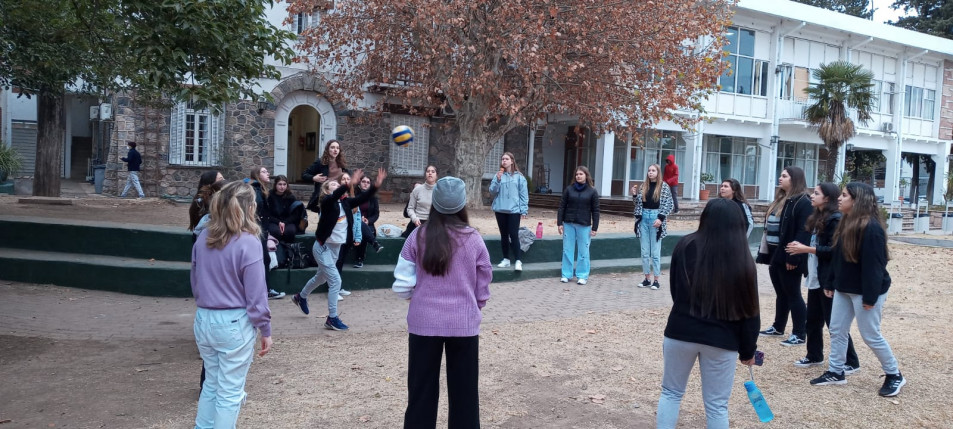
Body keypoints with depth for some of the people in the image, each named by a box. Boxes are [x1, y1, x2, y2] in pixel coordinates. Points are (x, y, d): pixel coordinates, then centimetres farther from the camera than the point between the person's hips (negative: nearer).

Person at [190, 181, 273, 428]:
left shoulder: (203, 239, 2)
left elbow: (195, 283, 12)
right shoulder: (248, 243, -17)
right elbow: (256, 295, -14)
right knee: (230, 392, 7)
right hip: (234, 323, -6)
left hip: (204, 320, 6)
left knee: (211, 384, 22)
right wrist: (265, 330, -4)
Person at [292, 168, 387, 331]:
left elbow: (363, 198, -12)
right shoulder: (327, 202, -16)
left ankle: (300, 297, 52)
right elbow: (335, 196, -39)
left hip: (336, 247, 8)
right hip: (323, 247, -8)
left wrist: (376, 185, -26)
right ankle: (332, 318, -1)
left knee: (321, 277, 26)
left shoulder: (345, 202, 0)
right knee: (335, 281, -12)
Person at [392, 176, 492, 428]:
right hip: (464, 324, 0)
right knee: (464, 392, 13)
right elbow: (483, 289, 2)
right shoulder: (473, 239, -6)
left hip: (424, 322, 0)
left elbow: (402, 286, -3)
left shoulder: (418, 237, -5)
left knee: (422, 391, 13)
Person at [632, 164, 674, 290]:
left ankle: (656, 280, 5)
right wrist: (634, 195, -4)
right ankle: (647, 278, 15)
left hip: (655, 219, -4)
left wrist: (660, 218, -15)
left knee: (655, 252, -1)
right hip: (643, 218, 4)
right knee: (645, 252, 7)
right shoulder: (643, 186, 10)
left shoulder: (664, 186, -2)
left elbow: (669, 204, -6)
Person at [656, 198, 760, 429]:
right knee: (717, 405, 10)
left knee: (671, 392, 16)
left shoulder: (686, 246, -5)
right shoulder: (742, 259, -7)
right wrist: (748, 349, 8)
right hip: (721, 339, 0)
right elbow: (749, 311, -2)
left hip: (681, 331, 1)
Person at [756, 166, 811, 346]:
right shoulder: (779, 200, 16)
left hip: (788, 257, -9)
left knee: (793, 295, -2)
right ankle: (778, 328, 27)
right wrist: (767, 254, 15)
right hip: (775, 255, 9)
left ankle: (799, 334, 5)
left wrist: (793, 257, -24)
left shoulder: (803, 202, -12)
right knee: (781, 294, 17)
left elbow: (803, 232, -19)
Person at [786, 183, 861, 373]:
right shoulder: (818, 218, 13)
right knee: (813, 318, 14)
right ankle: (814, 356, 27)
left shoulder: (835, 219, -14)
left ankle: (851, 362, 9)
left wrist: (806, 248, -19)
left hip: (829, 278, -9)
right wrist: (801, 246, 3)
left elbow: (833, 250, -21)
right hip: (815, 277, 9)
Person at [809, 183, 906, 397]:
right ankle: (835, 372, 22)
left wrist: (870, 297, -23)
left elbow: (874, 265, -24)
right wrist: (831, 284, 15)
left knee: (871, 335, 1)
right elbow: (836, 257, 13)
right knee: (837, 330, 11)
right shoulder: (846, 223, 7)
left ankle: (894, 375, 19)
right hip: (844, 290, 9)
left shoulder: (871, 227, -22)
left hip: (865, 292, -9)